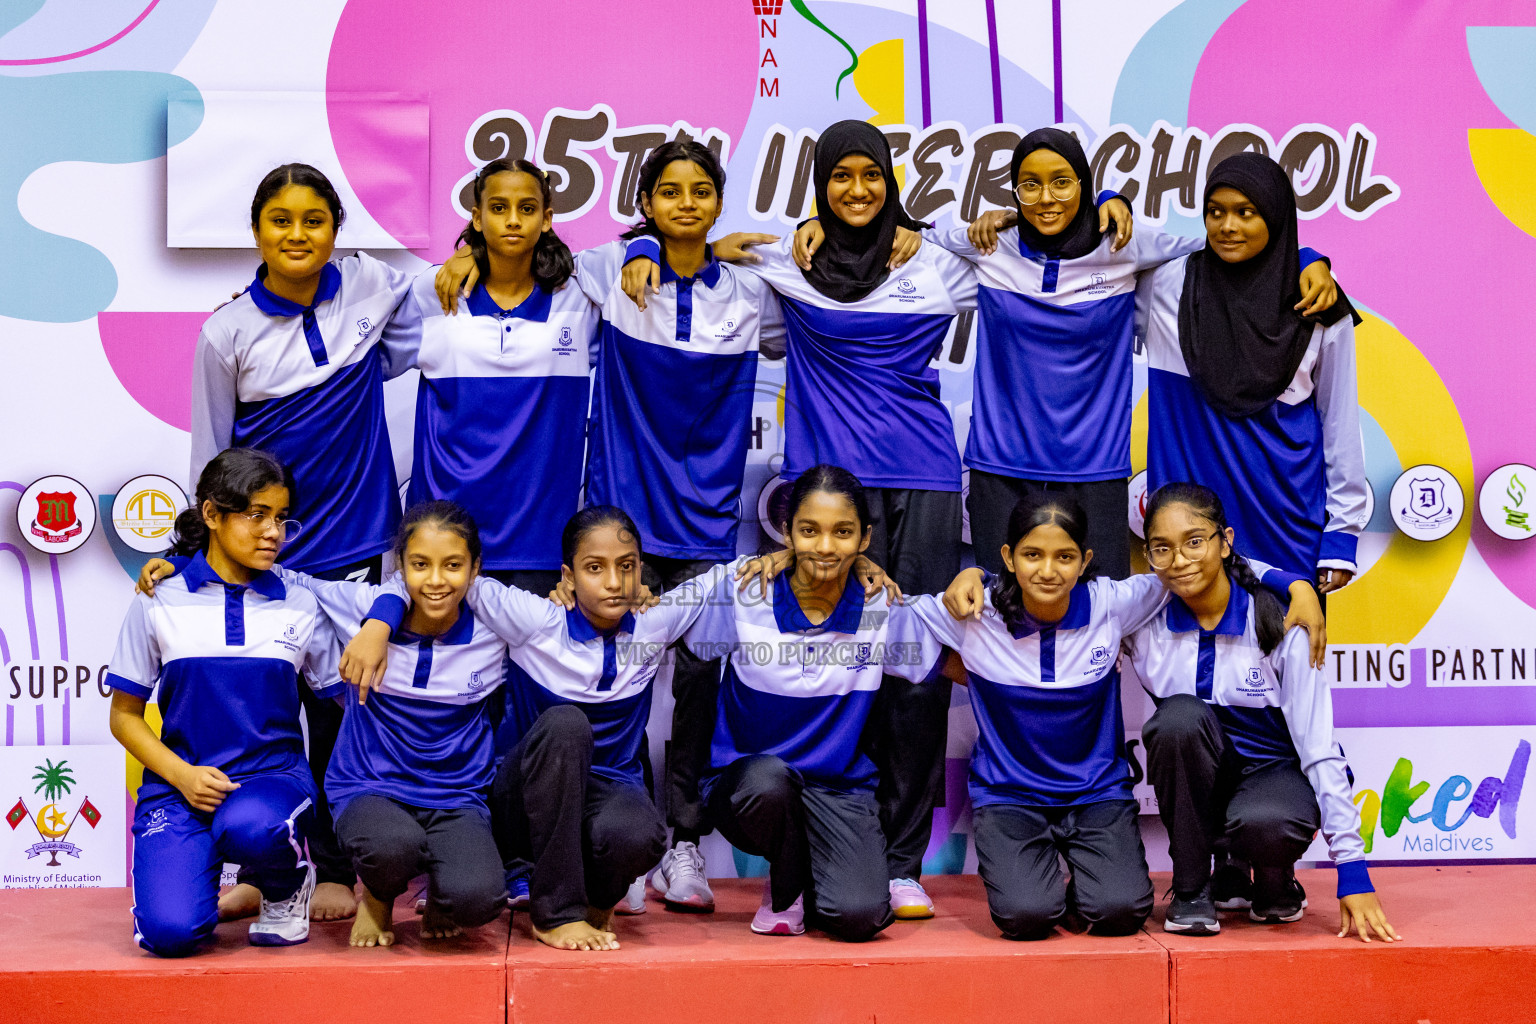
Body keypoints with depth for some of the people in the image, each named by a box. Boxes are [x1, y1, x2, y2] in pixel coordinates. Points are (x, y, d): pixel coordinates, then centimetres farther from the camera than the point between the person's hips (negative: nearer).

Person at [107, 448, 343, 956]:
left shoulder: (300, 608, 7)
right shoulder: (159, 604, 2)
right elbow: (124, 715, 5)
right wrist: (182, 776, -9)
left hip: (273, 776, 0)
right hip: (180, 781, 0)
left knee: (251, 828, -39)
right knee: (171, 931, -25)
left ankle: (288, 885, -1)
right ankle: (199, 872, 13)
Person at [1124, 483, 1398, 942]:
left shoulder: (1275, 624, -15)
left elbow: (1319, 749, -15)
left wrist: (1352, 870, -19)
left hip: (1273, 772, -2)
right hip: (1197, 787, 2)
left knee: (1263, 822, -39)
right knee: (1180, 715, -31)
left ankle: (1275, 883, 1)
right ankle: (1191, 889, -14)